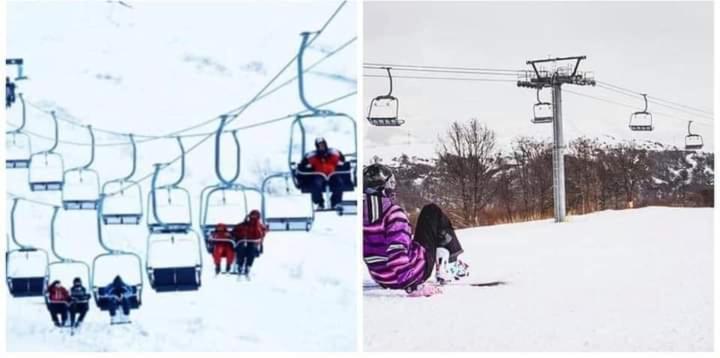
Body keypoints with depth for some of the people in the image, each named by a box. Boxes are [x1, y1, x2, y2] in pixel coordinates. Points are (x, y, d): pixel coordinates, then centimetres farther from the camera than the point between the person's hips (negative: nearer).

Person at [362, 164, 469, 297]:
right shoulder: (393, 212, -23)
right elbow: (398, 253, -31)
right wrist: (413, 286, -28)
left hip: (382, 280, 6)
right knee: (432, 212, 12)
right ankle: (450, 264, 17)